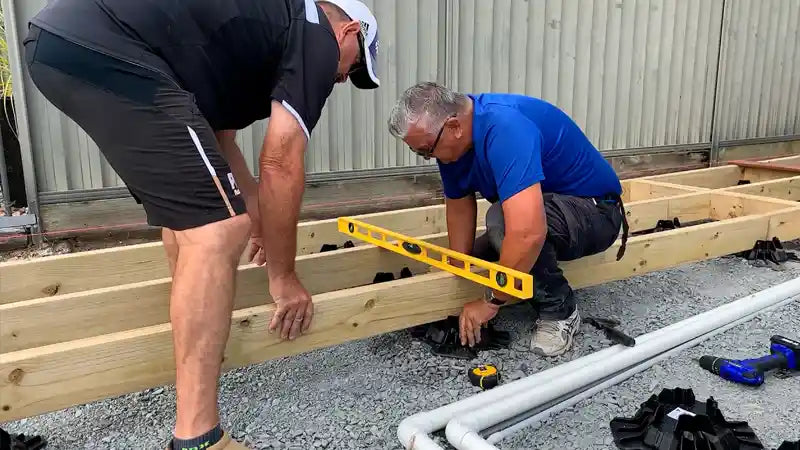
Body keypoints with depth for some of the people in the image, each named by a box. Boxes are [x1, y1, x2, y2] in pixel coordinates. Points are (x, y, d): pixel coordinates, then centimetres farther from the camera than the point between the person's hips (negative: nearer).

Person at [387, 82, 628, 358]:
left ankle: (559, 312, -14)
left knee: (501, 219, -35)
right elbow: (459, 207, 0)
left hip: (595, 214, -8)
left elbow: (529, 233, -44)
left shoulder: (504, 128, -36)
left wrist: (491, 301, -31)